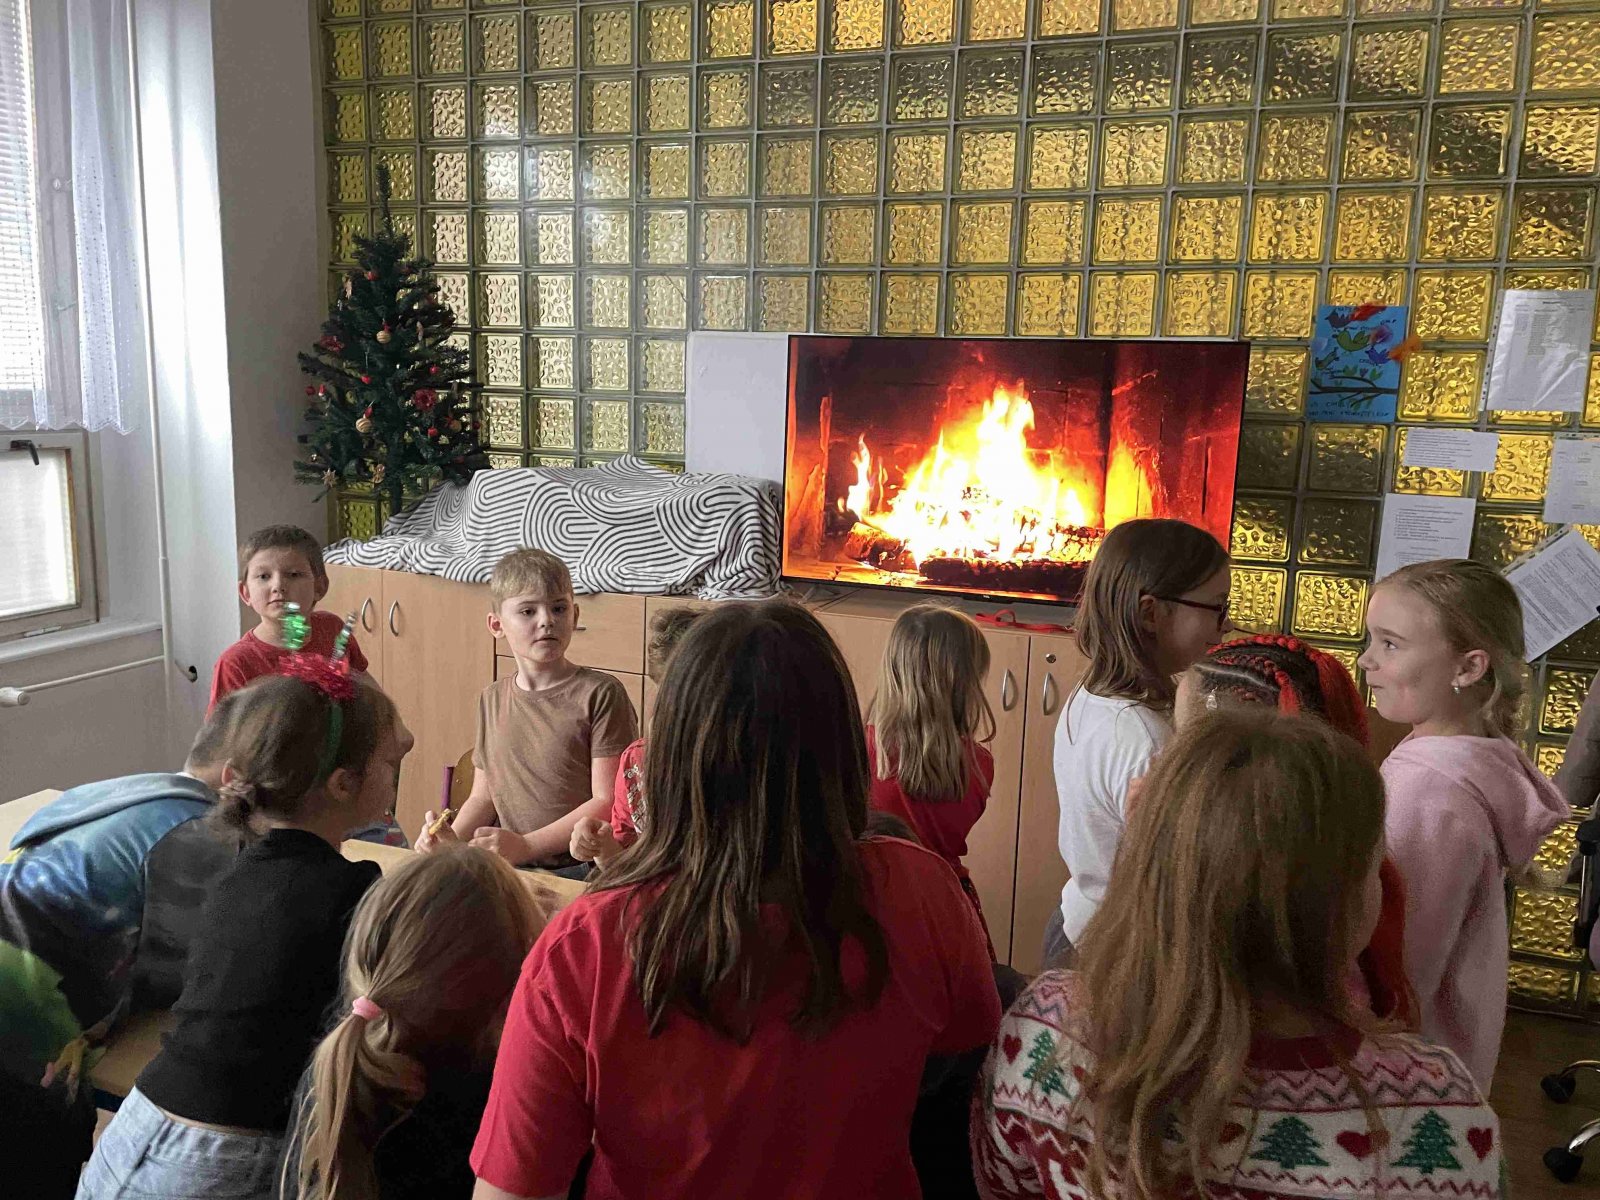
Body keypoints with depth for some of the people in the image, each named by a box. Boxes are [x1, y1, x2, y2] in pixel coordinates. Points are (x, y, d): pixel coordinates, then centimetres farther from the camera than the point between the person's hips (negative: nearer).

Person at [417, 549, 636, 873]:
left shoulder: (599, 693, -5)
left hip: (579, 868, -4)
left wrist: (525, 846, -16)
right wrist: (453, 839, -2)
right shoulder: (492, 700, 14)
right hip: (508, 870, 5)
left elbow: (608, 801, -9)